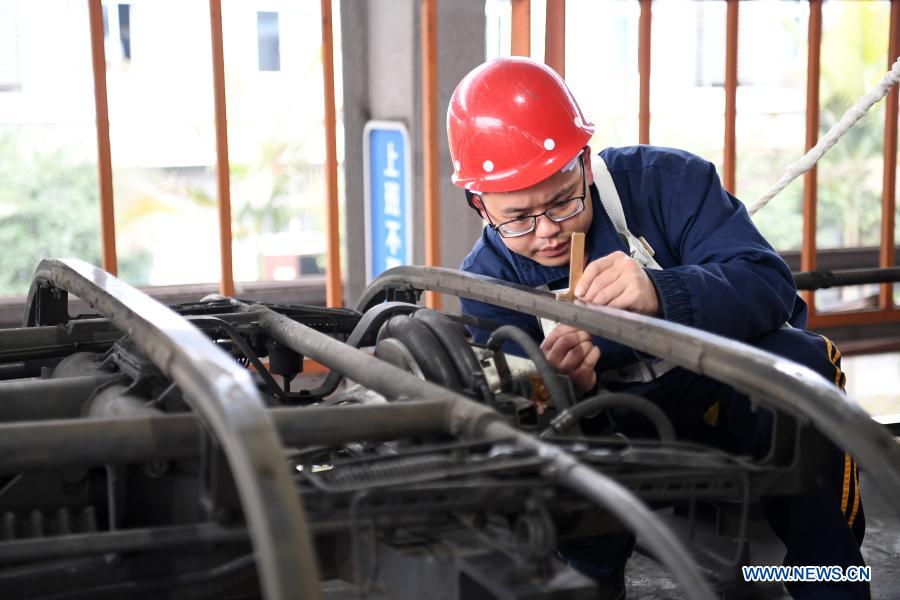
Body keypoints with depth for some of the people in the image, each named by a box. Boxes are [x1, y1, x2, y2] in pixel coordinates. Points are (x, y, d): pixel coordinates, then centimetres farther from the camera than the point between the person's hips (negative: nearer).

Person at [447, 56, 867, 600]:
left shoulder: (667, 181, -14)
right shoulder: (487, 279, -7)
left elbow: (770, 283, -25)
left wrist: (660, 295, -45)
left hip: (725, 389, 0)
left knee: (793, 361, -34)